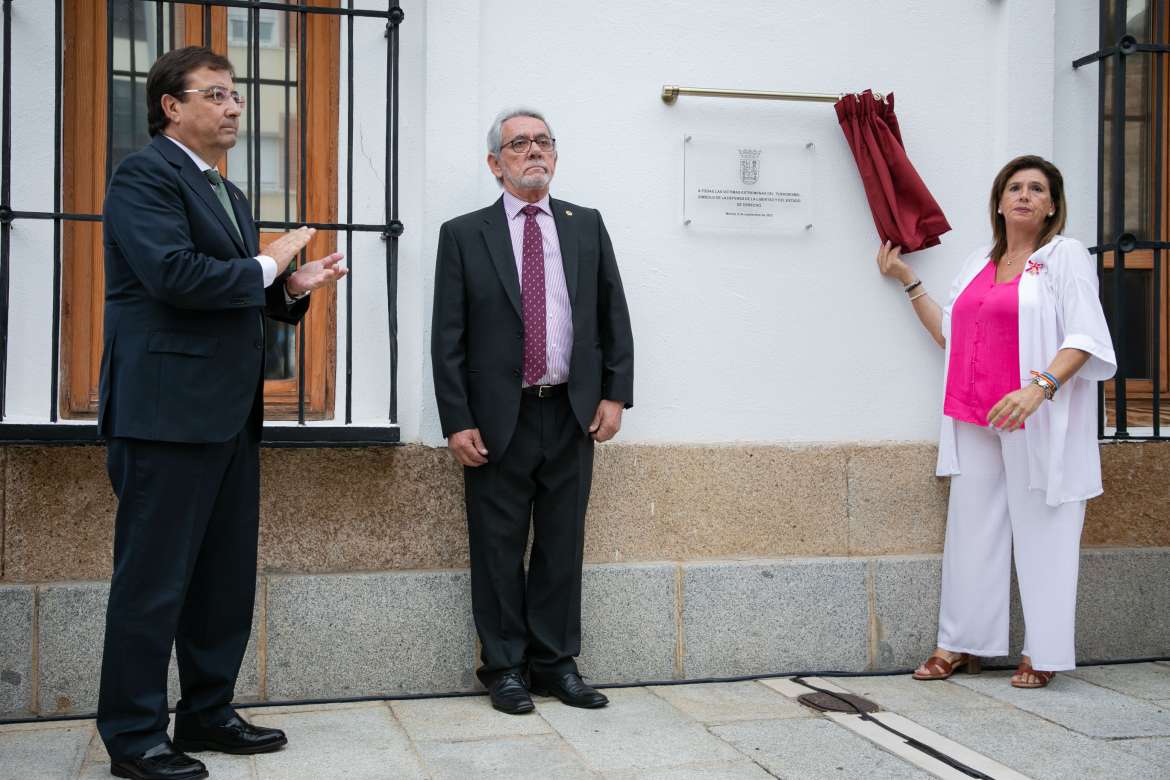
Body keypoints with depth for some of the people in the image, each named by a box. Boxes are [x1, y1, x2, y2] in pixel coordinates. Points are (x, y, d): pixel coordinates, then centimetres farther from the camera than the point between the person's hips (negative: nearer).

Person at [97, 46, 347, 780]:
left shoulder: (228, 194, 21)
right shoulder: (144, 175, -8)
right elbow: (173, 273, -22)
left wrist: (292, 288, 4)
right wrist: (265, 266, -11)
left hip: (231, 411, 9)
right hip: (169, 410, -9)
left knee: (228, 576, 13)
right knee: (154, 580, -2)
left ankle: (208, 712, 25)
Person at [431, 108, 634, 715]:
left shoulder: (587, 226, 10)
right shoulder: (464, 234, 2)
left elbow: (614, 316, 10)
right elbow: (447, 338, -2)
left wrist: (615, 393, 1)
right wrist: (457, 421, -8)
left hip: (572, 414, 3)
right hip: (498, 419, -2)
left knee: (563, 545, 9)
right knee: (498, 550, 5)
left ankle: (556, 664, 20)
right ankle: (505, 668, 17)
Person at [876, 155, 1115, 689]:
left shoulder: (1067, 256, -1)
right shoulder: (979, 263, 18)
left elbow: (1084, 338, -11)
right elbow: (948, 332, 22)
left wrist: (1038, 388, -25)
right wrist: (907, 279, 19)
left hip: (1036, 421, -6)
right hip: (975, 420, 6)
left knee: (1039, 530, -2)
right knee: (972, 527, 7)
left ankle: (1042, 653, 7)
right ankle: (962, 644, 16)